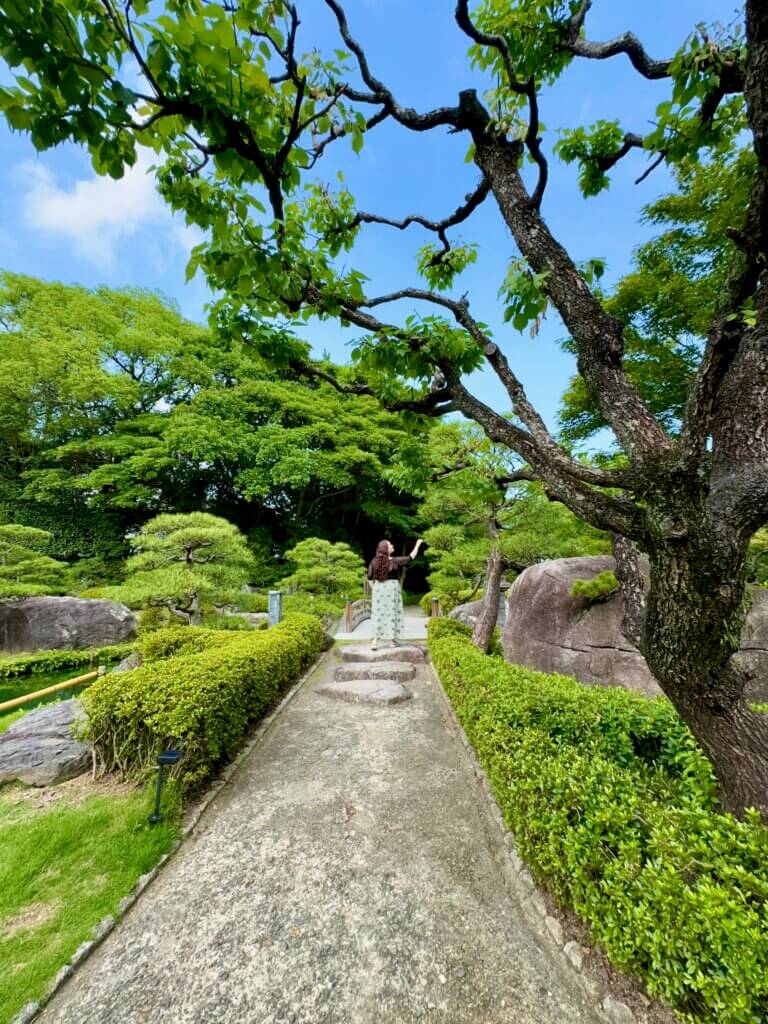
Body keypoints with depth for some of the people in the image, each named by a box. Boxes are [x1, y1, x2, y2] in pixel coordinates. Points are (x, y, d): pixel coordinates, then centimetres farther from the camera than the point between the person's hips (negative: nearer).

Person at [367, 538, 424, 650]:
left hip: (378, 588, 3)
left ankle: (375, 641, -1)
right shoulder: (395, 561, -9)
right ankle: (392, 640, 13)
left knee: (378, 614, 5)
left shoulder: (374, 562, 1)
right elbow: (411, 557, -1)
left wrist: (374, 590, 14)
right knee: (392, 613, 7)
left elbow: (370, 578, 3)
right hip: (391, 587, -3)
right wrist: (418, 544, 11)